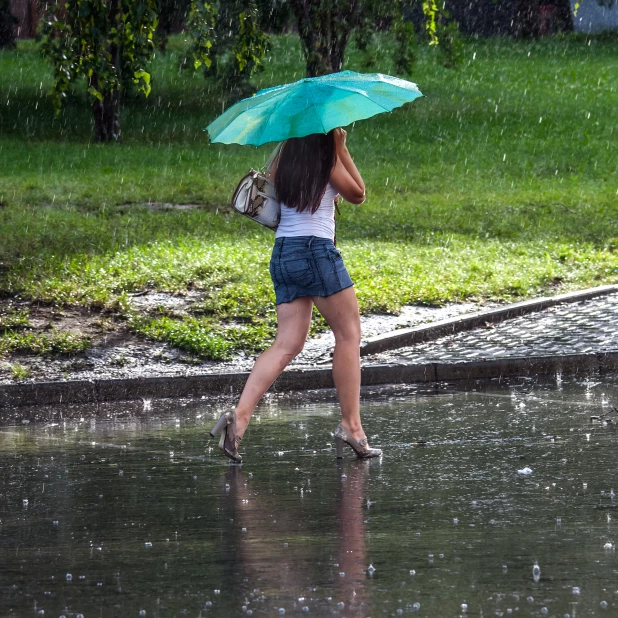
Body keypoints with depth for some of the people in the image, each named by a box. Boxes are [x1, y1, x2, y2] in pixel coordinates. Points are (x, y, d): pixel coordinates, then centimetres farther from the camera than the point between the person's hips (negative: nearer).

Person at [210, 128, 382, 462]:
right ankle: (351, 426, 2)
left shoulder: (283, 158, 12)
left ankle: (240, 415, -15)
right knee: (348, 333, 4)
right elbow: (357, 194, 7)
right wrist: (341, 148, 6)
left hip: (282, 253, 6)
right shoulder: (326, 159, -5)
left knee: (287, 343, 2)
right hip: (316, 249, -6)